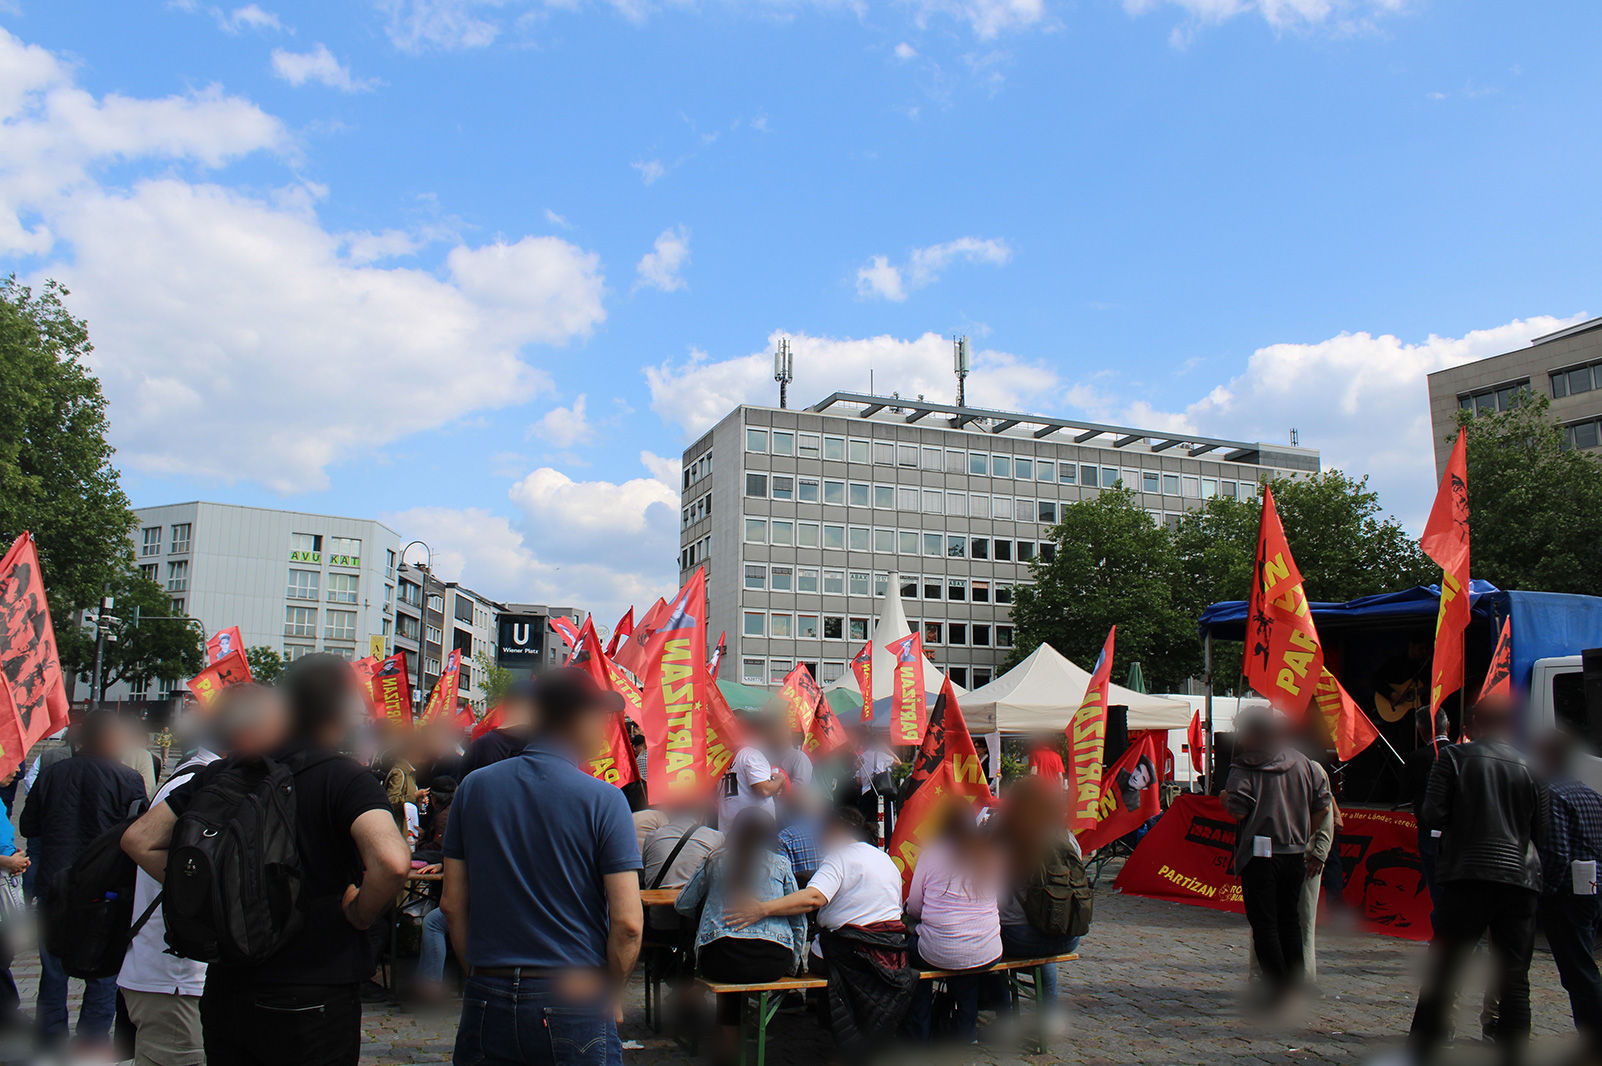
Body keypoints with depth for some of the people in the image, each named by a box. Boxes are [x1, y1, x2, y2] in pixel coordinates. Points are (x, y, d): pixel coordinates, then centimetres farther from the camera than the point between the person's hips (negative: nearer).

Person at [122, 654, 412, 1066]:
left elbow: (138, 839, 7)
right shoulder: (347, 779, -16)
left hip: (225, 990, 5)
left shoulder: (223, 772, 2)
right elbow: (392, 862, -32)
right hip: (314, 1001, -5)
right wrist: (358, 917, -13)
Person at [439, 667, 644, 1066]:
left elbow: (452, 904, 5)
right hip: (573, 1004, -3)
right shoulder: (603, 800, -12)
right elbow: (627, 923, -15)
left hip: (487, 999, 4)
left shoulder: (473, 787, 0)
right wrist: (610, 994, 1)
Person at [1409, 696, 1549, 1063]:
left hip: (1469, 878, -3)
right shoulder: (1532, 767, 7)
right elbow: (1542, 834, 9)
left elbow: (1432, 816, -6)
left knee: (1442, 972, 2)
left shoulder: (1454, 756, -1)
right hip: (1522, 881, 3)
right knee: (1514, 981, 8)